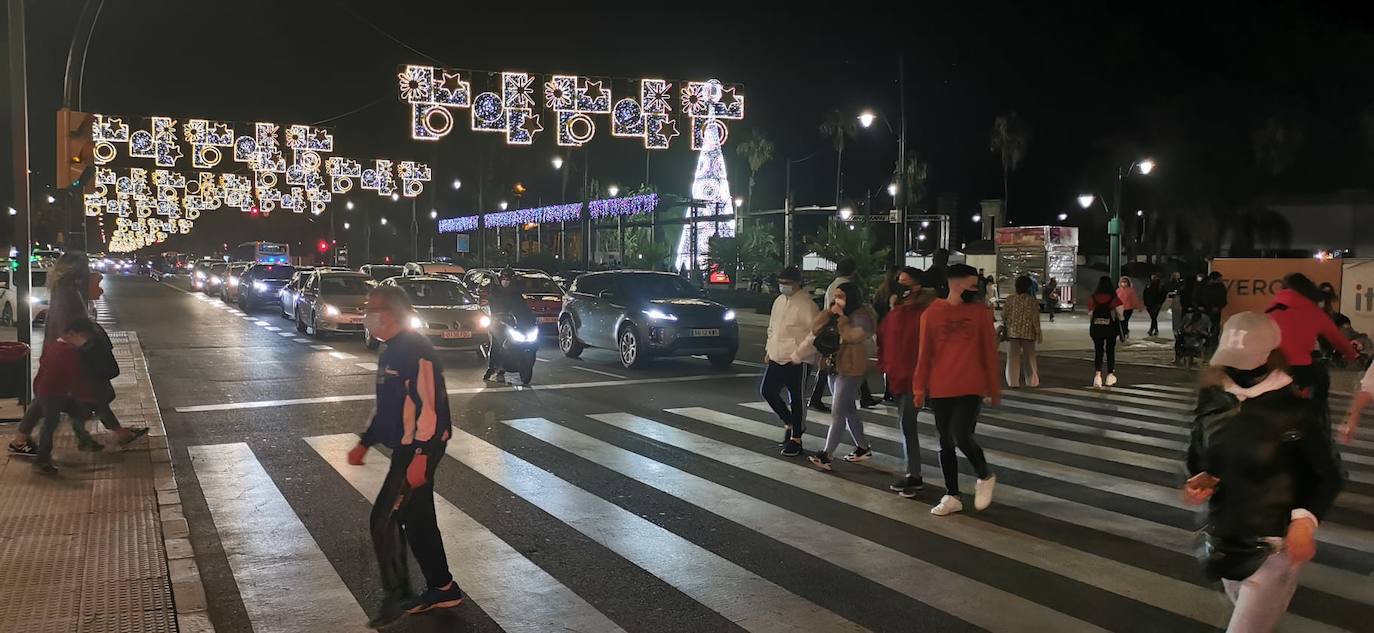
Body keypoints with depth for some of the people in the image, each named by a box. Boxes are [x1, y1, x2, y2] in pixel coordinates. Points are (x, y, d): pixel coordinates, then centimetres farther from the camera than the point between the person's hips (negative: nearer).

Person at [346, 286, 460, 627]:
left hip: (418, 449, -10)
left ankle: (396, 596, 5)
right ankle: (442, 589, 25)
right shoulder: (390, 352, 14)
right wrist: (364, 443, 21)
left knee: (384, 519, -8)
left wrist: (420, 458, -25)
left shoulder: (417, 352, -18)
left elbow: (430, 407, -23)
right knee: (417, 520, 15)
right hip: (404, 448, 10)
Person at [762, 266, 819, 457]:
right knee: (767, 391, 8)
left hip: (797, 362, -8)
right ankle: (789, 423, 27)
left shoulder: (806, 305, -14)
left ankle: (796, 438, 14)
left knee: (797, 399, 2)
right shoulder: (779, 301, 11)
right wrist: (769, 349, 15)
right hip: (776, 358, 8)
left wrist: (798, 354, -20)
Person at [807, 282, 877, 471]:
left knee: (837, 413, -11)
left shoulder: (861, 315, -12)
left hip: (850, 371, -9)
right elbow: (815, 329, 2)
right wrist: (829, 312, -9)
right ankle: (863, 448, 28)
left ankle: (826, 455, -13)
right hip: (834, 368, 9)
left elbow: (853, 336, -28)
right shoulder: (834, 315, 12)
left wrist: (841, 317, -20)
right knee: (849, 410, 16)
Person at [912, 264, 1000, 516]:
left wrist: (995, 389, 7)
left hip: (971, 389, -2)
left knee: (961, 437, -15)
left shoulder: (981, 311, 0)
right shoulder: (931, 314, 0)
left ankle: (985, 476, 14)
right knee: (946, 444, 9)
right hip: (940, 391, 2)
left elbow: (989, 351, 4)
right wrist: (919, 388, 2)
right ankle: (951, 497, 22)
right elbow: (924, 353, 3)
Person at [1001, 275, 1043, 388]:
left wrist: (1004, 327, 16)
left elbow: (1004, 315, -2)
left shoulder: (1010, 299, -4)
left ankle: (1013, 382, 3)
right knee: (1030, 357, 13)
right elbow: (1035, 318, -8)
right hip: (1028, 333, 0)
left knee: (1013, 357, 5)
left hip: (1013, 332, 0)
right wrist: (1038, 333, 0)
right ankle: (1033, 381, 19)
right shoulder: (1032, 300, -7)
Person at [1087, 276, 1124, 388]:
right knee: (1110, 350, 13)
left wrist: (1092, 325, 9)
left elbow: (1090, 314, -4)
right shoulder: (1114, 298, -7)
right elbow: (1119, 313, -10)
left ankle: (1097, 375, -10)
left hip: (1096, 327, 1)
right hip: (1111, 327, -1)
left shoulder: (1092, 298, -4)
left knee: (1098, 351, 5)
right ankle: (1110, 375, 19)